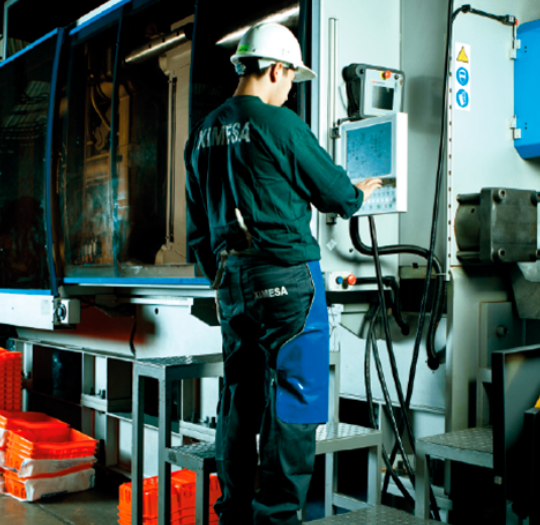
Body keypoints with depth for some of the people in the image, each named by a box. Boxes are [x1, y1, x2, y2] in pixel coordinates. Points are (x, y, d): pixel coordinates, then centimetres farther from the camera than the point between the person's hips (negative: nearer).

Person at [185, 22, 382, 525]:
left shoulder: (203, 133, 11)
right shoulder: (280, 124, -10)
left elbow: (197, 224, 16)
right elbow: (335, 194, -2)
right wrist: (360, 192, 20)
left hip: (232, 278, 7)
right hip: (287, 276, -7)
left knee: (239, 394, 13)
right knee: (294, 394, 0)